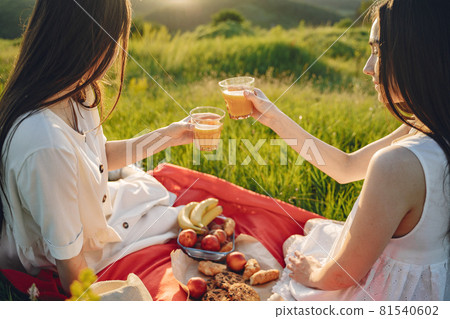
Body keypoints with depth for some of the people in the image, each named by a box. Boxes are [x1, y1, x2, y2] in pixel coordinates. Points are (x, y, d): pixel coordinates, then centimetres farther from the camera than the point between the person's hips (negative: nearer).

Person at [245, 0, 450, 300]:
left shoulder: (397, 163, -39)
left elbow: (342, 275, -27)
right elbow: (346, 167, 2)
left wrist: (312, 273, -3)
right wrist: (275, 118, 2)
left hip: (377, 298, -7)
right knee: (312, 229, 28)